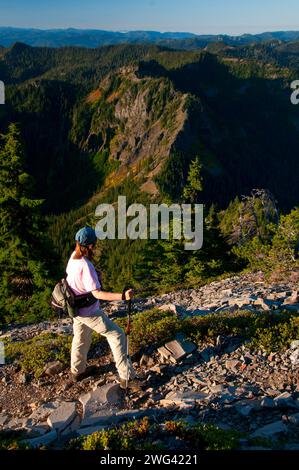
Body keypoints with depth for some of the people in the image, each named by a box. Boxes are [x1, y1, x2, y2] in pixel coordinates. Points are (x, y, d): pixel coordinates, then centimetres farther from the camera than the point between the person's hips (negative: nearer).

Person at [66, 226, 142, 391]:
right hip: (90, 312, -9)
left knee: (81, 338, 27)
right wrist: (122, 296, -41)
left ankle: (77, 371, 48)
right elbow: (97, 293, -33)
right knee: (117, 335, 1)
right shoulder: (86, 266, -32)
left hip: (77, 308, 9)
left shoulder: (73, 257, -7)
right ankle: (126, 377, 5)